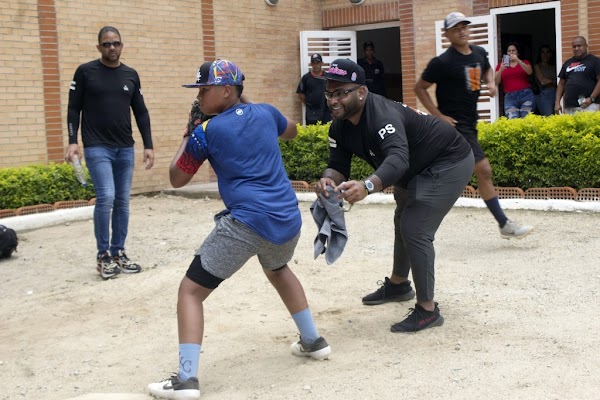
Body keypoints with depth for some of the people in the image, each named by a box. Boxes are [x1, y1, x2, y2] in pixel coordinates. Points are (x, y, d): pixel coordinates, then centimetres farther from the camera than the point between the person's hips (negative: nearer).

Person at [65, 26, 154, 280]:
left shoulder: (131, 75, 10)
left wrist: (148, 145, 7)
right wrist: (73, 141, -10)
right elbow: (74, 109, 1)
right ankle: (103, 256, -2)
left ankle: (118, 253, 17)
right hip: (97, 147, -4)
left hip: (125, 149, 4)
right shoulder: (85, 72, 0)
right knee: (106, 197, -16)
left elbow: (141, 113, 13)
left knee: (122, 202, 5)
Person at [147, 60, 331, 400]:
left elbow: (177, 179, 10)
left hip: (247, 223, -6)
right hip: (289, 220, 6)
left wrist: (187, 137, 23)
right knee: (278, 270, 37)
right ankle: (313, 341, 42)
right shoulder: (265, 112, 12)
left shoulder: (206, 132, -1)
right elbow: (291, 131, 36)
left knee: (191, 291, 3)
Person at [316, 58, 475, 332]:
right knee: (403, 223, 26)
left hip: (449, 162, -10)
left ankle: (428, 310, -7)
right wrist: (329, 179, -38)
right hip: (416, 170, 10)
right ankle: (399, 284, 49)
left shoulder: (383, 116, -38)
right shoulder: (340, 126, -11)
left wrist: (367, 186, -74)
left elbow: (398, 159, -55)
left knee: (415, 230, -19)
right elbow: (338, 164, -13)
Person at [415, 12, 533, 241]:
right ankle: (505, 225, -7)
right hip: (455, 124, -8)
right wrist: (438, 115, -13)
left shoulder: (479, 53, 8)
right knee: (483, 170, -12)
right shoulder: (442, 63, -13)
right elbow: (419, 89, -6)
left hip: (470, 122, 8)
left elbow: (487, 69, 30)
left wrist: (490, 82, 7)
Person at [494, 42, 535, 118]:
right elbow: (496, 82, 7)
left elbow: (530, 72, -5)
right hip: (509, 97, 0)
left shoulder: (524, 62, 17)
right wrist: (501, 70, -9)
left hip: (526, 94, 0)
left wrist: (518, 60, -14)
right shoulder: (501, 65, 16)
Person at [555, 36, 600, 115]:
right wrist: (557, 102, 10)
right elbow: (561, 84, 20)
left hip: (589, 105, -5)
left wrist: (591, 98, -13)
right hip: (569, 107, 5)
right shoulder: (568, 63, 18)